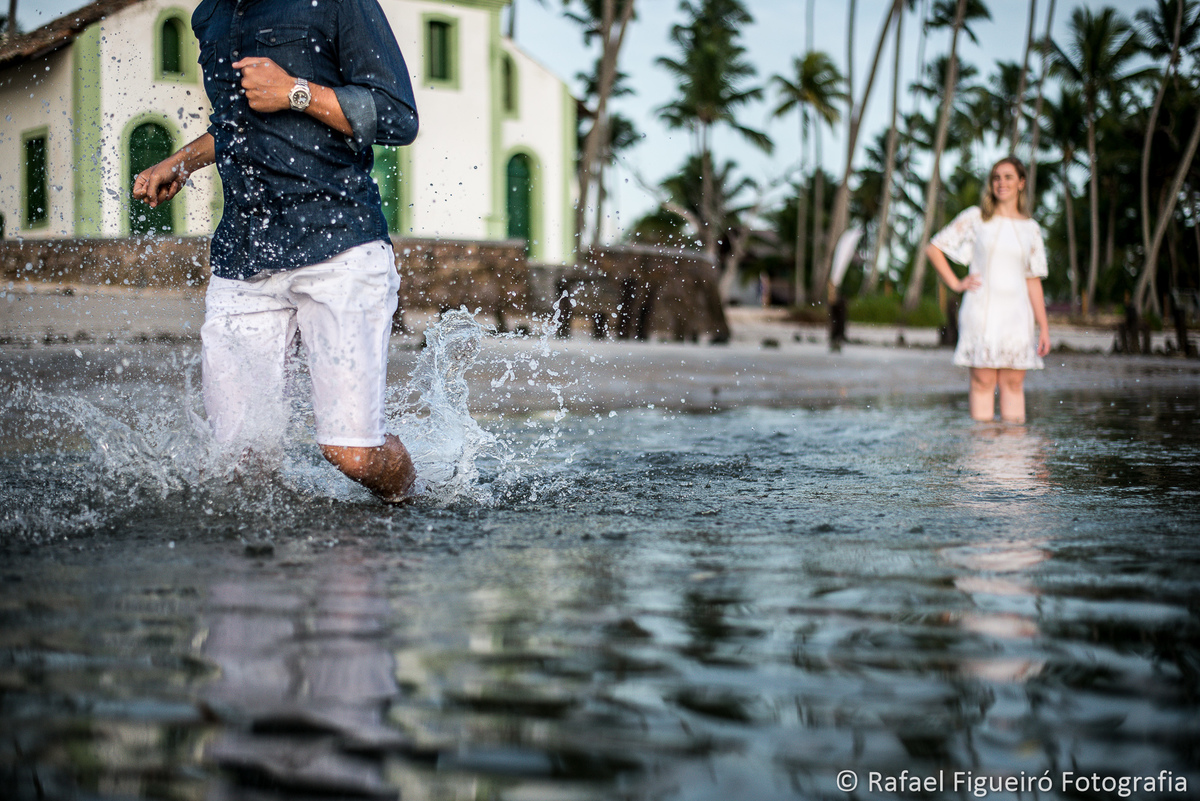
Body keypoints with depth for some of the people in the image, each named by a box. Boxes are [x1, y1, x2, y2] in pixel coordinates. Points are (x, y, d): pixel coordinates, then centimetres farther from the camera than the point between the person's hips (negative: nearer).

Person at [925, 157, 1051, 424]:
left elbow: (1033, 281, 12)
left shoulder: (1030, 229, 12)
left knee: (1014, 382, 2)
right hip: (981, 311, -2)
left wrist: (1044, 327, 6)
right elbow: (934, 248, 7)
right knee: (983, 381, -4)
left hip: (1017, 314, 2)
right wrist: (955, 283, -1)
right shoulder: (975, 218, 4)